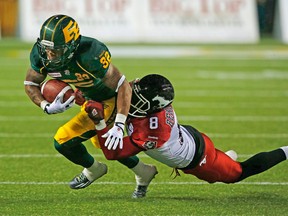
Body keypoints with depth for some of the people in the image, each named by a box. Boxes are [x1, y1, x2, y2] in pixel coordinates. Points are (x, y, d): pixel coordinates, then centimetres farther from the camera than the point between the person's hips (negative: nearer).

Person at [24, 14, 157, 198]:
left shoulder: (89, 55, -41)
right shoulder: (40, 54, -23)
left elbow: (123, 87, -33)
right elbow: (30, 84, -6)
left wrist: (119, 126, -39)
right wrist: (47, 107, -26)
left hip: (110, 101, -8)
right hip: (89, 98, 8)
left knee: (64, 141, -13)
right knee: (102, 142, 28)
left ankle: (93, 169, 18)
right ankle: (143, 172, 50)